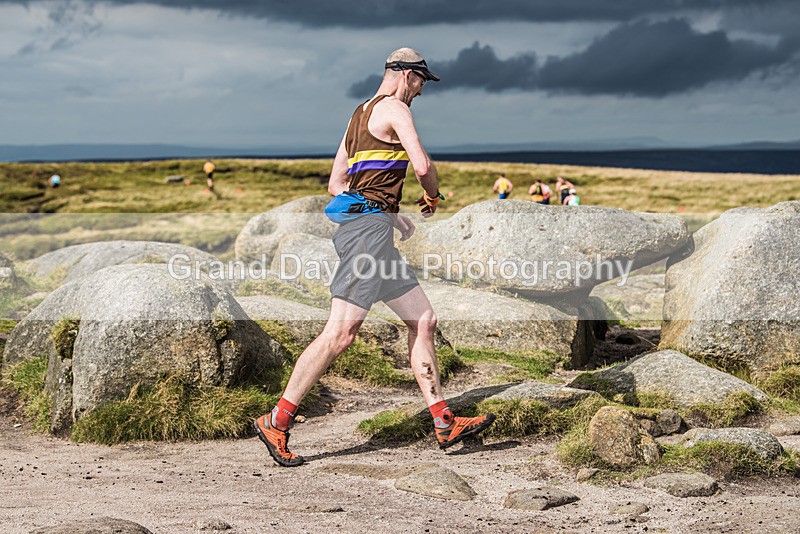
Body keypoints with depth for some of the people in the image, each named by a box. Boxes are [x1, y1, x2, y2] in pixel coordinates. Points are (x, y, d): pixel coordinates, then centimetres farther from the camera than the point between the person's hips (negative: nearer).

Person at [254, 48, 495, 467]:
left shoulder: (360, 114, 24)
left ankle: (445, 424, 10)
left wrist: (391, 214, 23)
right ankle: (276, 422, -11)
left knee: (423, 320, 10)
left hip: (357, 218, 11)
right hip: (368, 224, -11)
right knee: (341, 331, -13)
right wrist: (432, 199, 8)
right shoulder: (394, 108, -3)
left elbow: (335, 185, 24)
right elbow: (423, 167, -14)